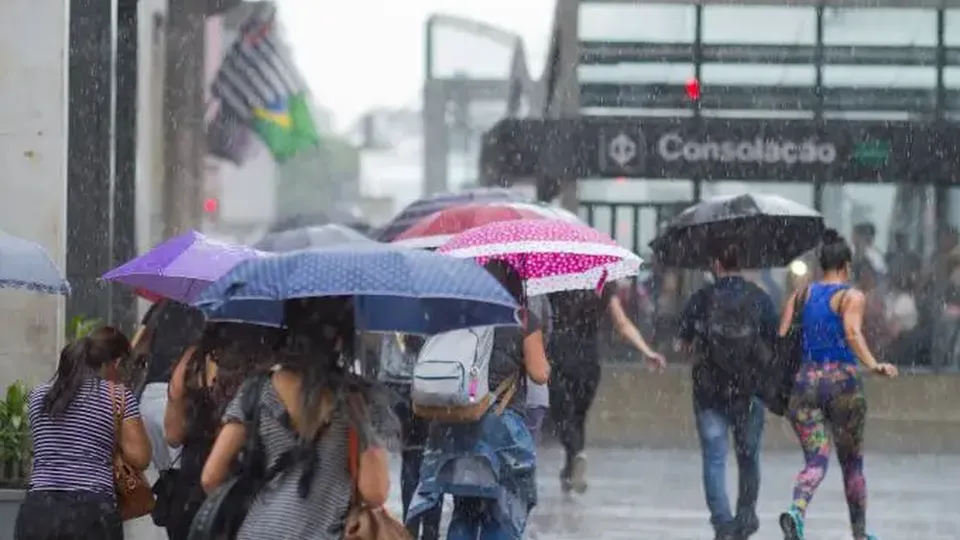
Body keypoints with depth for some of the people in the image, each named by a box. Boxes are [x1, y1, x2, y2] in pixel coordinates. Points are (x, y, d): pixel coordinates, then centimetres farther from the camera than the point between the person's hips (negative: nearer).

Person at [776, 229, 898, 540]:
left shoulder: (801, 295, 9)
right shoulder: (852, 297, -3)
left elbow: (781, 337, 2)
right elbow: (853, 333, -21)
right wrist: (873, 366, -31)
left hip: (806, 382, 3)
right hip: (843, 381, -3)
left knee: (816, 460, -1)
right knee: (852, 462, 15)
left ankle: (796, 511, -32)